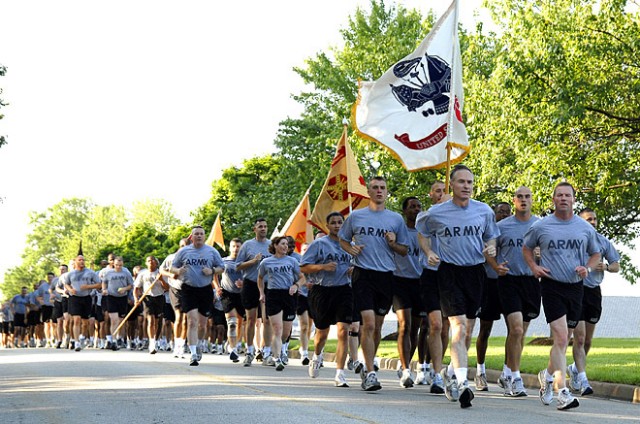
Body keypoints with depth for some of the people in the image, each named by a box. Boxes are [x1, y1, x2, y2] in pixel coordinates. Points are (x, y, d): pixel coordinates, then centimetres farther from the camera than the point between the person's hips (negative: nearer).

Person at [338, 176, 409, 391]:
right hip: (363, 274, -2)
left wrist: (393, 244, -7)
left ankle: (368, 366, 27)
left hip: (386, 276, 2)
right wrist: (351, 249, -3)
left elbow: (404, 251, 13)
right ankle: (370, 373, -12)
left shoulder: (396, 219, 9)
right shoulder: (356, 216, 7)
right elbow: (343, 240, 18)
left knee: (377, 326, 10)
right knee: (368, 323, -14)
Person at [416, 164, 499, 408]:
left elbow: (491, 237, 18)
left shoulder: (485, 211, 4)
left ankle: (451, 372, 35)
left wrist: (491, 248, -5)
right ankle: (462, 384, -27)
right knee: (459, 325, -19)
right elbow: (422, 232, 17)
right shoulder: (436, 213, -2)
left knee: (467, 330, 12)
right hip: (449, 271, -4)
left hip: (475, 272, 4)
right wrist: (429, 253, 1)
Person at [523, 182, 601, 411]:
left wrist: (587, 268, -1)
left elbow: (595, 254, 19)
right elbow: (526, 248, 18)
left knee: (563, 340, 12)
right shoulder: (541, 226, 1)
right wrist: (534, 267, 1)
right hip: (552, 286, -3)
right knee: (561, 338, -16)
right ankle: (563, 392, -18)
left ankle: (547, 375, 38)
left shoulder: (585, 228, 6)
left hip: (575, 287, 3)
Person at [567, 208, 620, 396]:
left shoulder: (603, 241, 11)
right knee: (579, 338, -11)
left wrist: (606, 267, -5)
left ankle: (575, 369, 35)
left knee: (588, 340, 13)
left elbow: (616, 265, 16)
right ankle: (582, 380, -13)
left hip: (594, 292, 5)